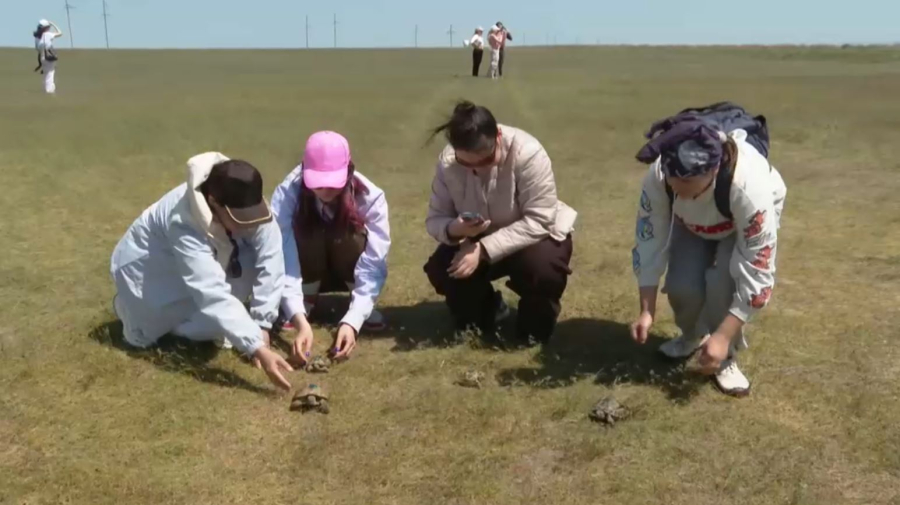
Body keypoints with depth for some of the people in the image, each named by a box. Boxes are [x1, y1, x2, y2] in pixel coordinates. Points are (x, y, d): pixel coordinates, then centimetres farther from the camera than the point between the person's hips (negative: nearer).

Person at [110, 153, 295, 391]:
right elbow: (213, 295, -50)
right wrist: (258, 349, -55)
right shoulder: (185, 224, -42)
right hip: (147, 263, -4)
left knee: (250, 259, -23)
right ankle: (128, 304, 16)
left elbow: (271, 263, -28)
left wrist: (262, 325, -33)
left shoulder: (249, 206, -28)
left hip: (206, 258, 4)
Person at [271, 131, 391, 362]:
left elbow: (373, 266, -34)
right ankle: (306, 301, -6)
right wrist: (301, 321, -52)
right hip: (308, 272, 0)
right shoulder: (287, 194, -30)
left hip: (348, 272, 0)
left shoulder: (371, 197, -29)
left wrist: (351, 322, -48)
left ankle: (365, 309, -8)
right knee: (308, 234, -33)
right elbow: (283, 262, -38)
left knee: (349, 235, -33)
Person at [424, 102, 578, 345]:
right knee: (440, 268, -22)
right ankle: (482, 316, 11)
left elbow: (539, 221, -31)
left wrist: (484, 249, -38)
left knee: (541, 268, -37)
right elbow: (435, 219, -13)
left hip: (536, 235, -3)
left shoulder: (528, 153, -31)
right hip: (482, 242, 4)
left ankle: (535, 328, -2)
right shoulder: (447, 162, -19)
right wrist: (453, 229, -38)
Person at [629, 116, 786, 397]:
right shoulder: (658, 176, -35)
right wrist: (647, 311, -25)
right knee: (681, 285, -17)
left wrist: (723, 337, -38)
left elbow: (757, 273, -38)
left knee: (724, 280, -29)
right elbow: (649, 239, -22)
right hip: (693, 221, 3)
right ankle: (693, 335, 19)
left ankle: (725, 356, -2)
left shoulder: (749, 186, -44)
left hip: (750, 217, -3)